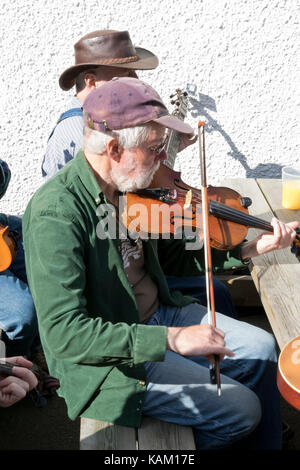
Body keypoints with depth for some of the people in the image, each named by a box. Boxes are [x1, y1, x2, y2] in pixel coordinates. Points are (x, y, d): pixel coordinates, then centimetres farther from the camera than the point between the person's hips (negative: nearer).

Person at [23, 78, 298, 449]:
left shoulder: (129, 185, -3)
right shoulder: (56, 213, -27)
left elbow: (179, 255, 9)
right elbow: (63, 333, -30)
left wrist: (250, 249, -2)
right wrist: (172, 338, -33)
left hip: (158, 314, 8)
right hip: (111, 353, -7)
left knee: (260, 348, 9)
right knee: (242, 410, -9)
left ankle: (266, 444, 32)